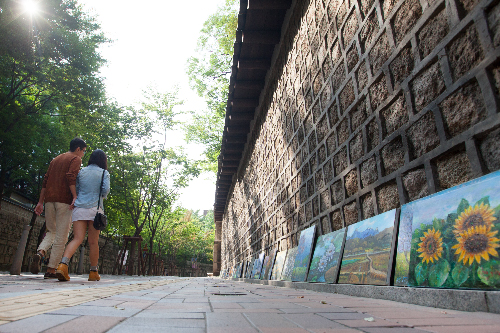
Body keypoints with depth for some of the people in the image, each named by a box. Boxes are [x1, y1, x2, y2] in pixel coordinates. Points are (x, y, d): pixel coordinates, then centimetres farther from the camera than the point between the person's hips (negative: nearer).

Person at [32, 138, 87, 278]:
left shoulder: (55, 159, 24)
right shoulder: (76, 159, 2)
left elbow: (45, 181, 19)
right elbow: (71, 177, -16)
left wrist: (40, 201, 19)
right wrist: (75, 197, -21)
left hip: (49, 199, 6)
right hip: (64, 200, -6)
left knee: (51, 232, 17)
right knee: (61, 236, -1)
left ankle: (40, 252, -11)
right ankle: (51, 270, -1)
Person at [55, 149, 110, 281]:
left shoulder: (81, 171, 12)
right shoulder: (104, 173, 4)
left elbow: (75, 189, 11)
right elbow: (105, 190, -8)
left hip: (79, 208, 3)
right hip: (95, 208, -3)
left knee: (77, 239, -2)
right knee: (93, 242, 4)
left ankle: (63, 264, -24)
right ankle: (93, 273, 13)